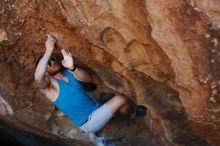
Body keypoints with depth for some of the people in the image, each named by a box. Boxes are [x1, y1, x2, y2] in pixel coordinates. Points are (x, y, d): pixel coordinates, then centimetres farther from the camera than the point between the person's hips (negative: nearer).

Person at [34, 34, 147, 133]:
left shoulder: (67, 71, 3)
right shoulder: (48, 85, -15)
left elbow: (88, 79, -14)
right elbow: (38, 77, -40)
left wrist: (72, 67, -32)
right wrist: (48, 50, -36)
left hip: (96, 109, 7)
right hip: (88, 123, -6)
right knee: (120, 99, -15)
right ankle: (133, 113, 16)